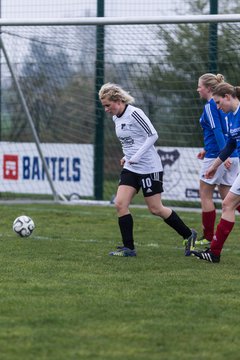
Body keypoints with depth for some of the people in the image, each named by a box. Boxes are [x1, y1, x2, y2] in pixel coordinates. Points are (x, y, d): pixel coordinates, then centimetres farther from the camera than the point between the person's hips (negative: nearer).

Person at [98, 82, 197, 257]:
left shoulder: (135, 113, -17)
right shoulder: (116, 118, 9)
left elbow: (153, 135, -20)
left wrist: (135, 157, -23)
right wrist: (127, 157, 7)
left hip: (149, 168, -8)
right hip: (130, 169, 8)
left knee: (156, 209, -2)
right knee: (120, 204, -7)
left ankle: (188, 235, 16)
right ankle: (129, 248, -1)